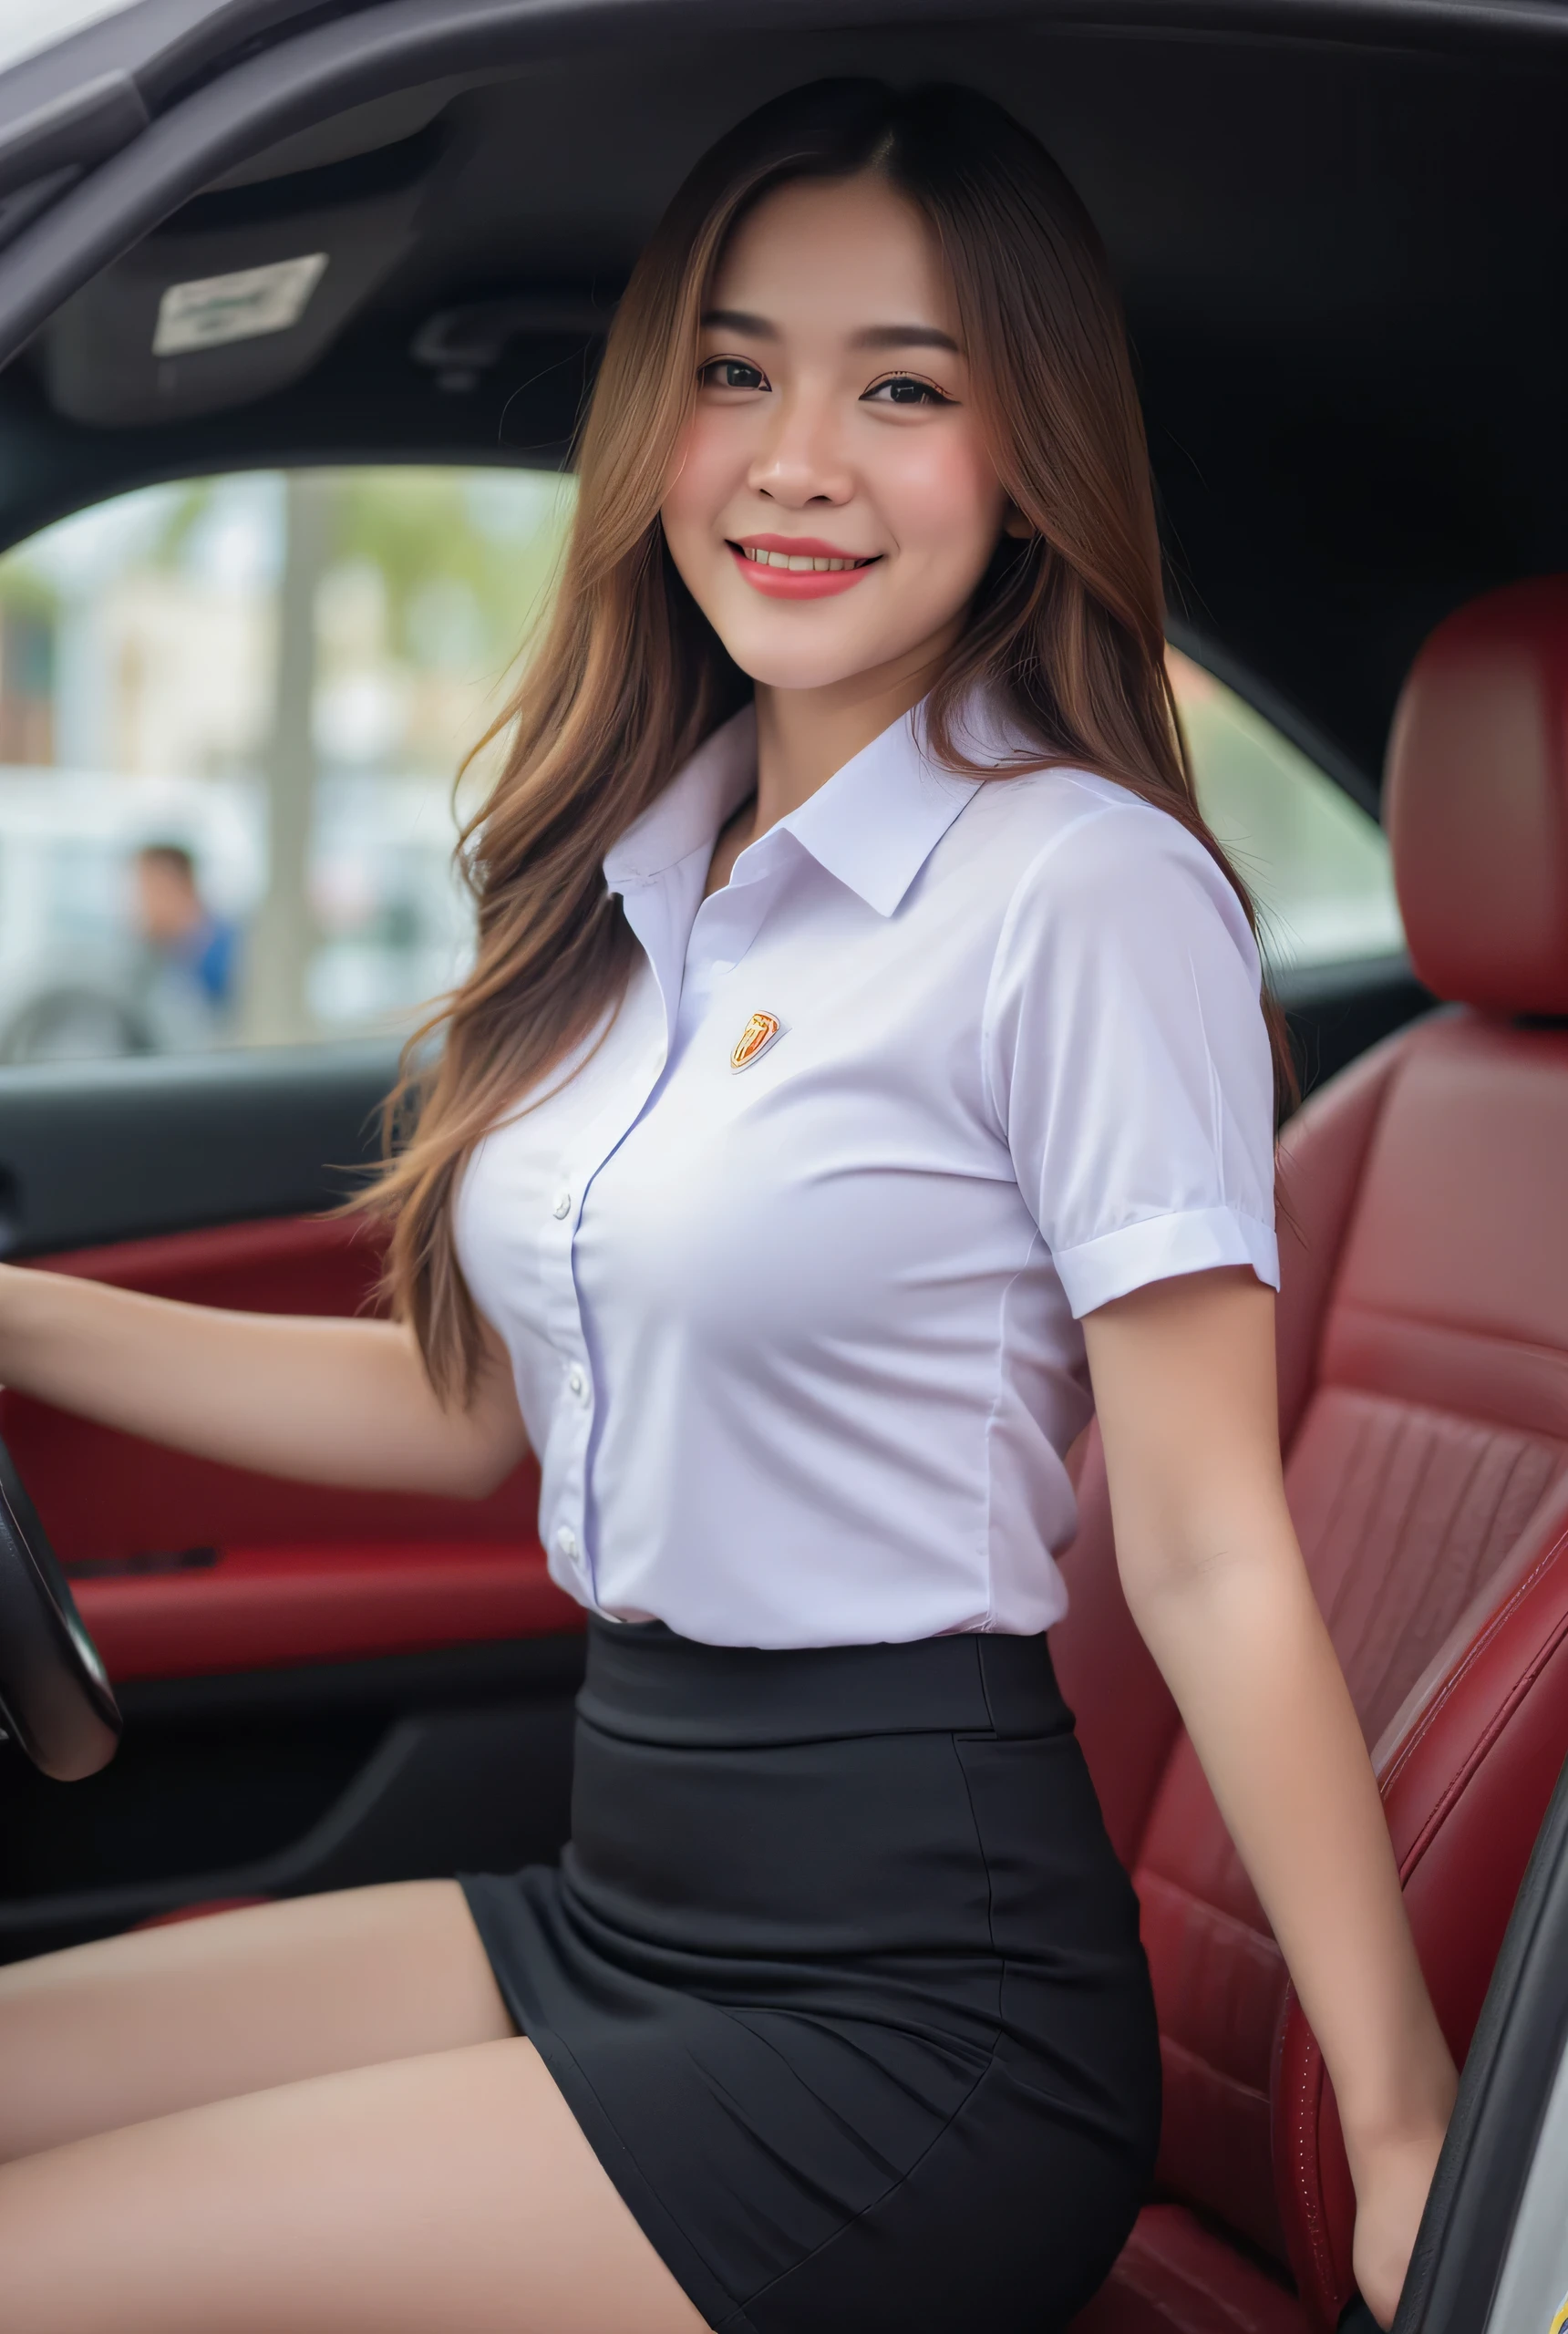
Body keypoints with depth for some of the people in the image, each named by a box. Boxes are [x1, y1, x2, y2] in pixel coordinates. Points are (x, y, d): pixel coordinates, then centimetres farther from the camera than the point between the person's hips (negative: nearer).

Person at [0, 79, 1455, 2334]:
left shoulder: (1088, 893, -15)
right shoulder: (639, 876, 9)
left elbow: (1211, 1557, -15)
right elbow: (490, 1402, 16)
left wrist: (1407, 2134, -17)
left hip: (908, 2014, -8)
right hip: (613, 1900, 8)